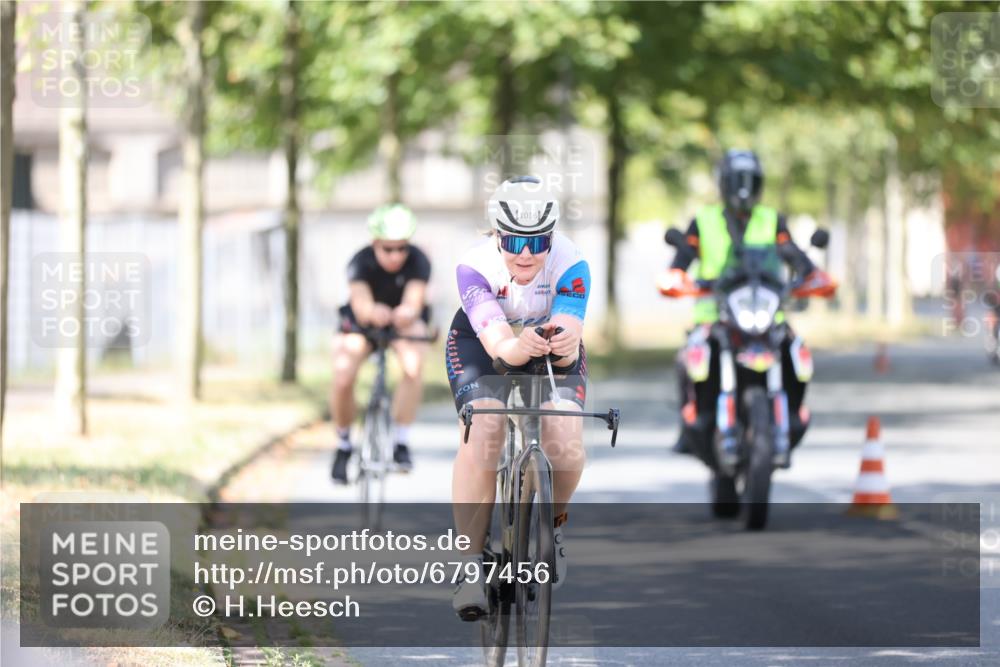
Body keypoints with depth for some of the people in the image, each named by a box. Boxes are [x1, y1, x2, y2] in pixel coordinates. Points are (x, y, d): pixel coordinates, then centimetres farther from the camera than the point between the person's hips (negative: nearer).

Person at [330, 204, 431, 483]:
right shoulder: (361, 262, -29)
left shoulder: (418, 262, -28)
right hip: (362, 323, 0)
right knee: (342, 379, -21)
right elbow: (361, 305, -45)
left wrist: (406, 313, -67)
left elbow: (414, 301, -42)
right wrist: (373, 312, -70)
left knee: (413, 364, -32)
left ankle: (401, 443, -23)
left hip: (405, 322, 0)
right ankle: (343, 445, 7)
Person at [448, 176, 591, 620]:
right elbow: (496, 339, -44)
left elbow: (570, 338, -39)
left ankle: (552, 524, 9)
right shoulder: (475, 266, -31)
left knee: (566, 443, -24)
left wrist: (564, 345, -64)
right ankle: (470, 565, -24)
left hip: (553, 353, 1)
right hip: (482, 348, -1)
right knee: (481, 433, -29)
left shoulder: (570, 265, -29)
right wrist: (516, 347, -67)